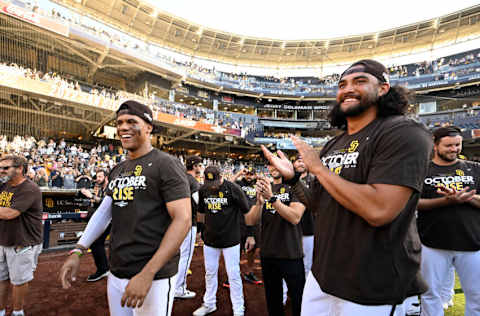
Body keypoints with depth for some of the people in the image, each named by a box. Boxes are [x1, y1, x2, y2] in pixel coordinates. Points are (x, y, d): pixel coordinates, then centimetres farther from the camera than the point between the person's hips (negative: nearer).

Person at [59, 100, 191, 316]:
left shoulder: (166, 165, -13)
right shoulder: (117, 171, 12)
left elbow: (183, 220, -20)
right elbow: (103, 213, 15)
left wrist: (147, 274, -24)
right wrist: (77, 251, 2)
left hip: (154, 277, -7)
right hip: (116, 274, 7)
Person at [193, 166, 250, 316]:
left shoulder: (233, 188, -15)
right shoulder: (203, 190, -1)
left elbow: (246, 211, -7)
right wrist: (202, 230, 15)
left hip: (230, 239, -4)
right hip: (210, 239, 5)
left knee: (233, 275, 4)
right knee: (210, 272, 18)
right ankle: (209, 304, 37)